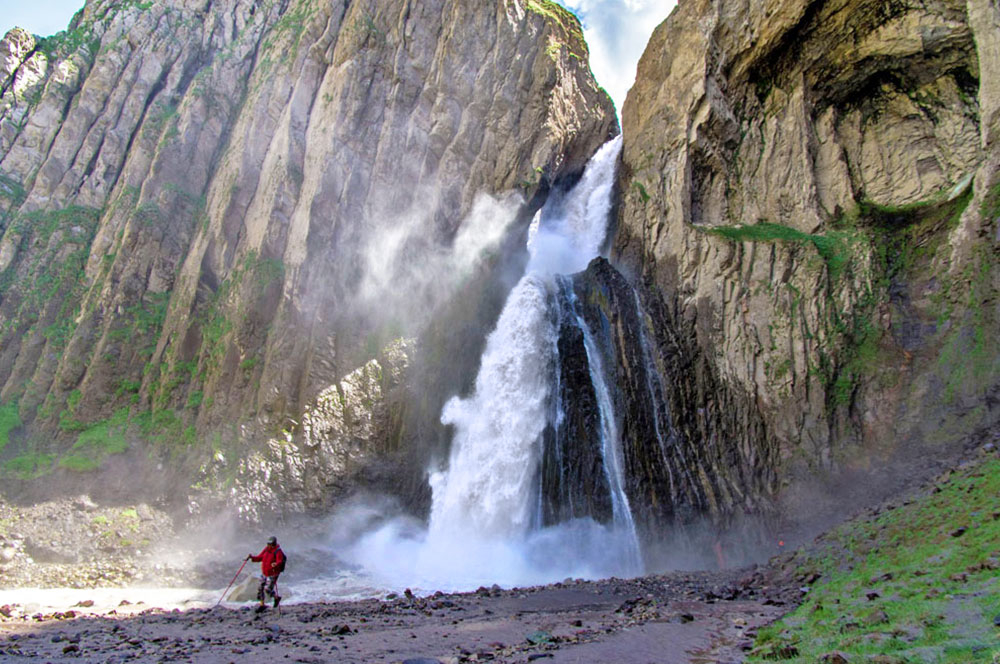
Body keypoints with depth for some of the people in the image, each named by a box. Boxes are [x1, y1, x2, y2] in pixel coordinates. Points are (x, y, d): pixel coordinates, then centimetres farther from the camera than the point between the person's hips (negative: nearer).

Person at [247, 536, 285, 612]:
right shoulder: (266, 549, 3)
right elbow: (259, 558, 9)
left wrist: (276, 564, -56)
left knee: (267, 590, -10)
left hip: (272, 575, -7)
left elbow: (280, 562, -33)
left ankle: (277, 598, 18)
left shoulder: (278, 551, -19)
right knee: (260, 588, 9)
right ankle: (262, 605, 25)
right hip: (264, 573, 7)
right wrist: (252, 557, -8)